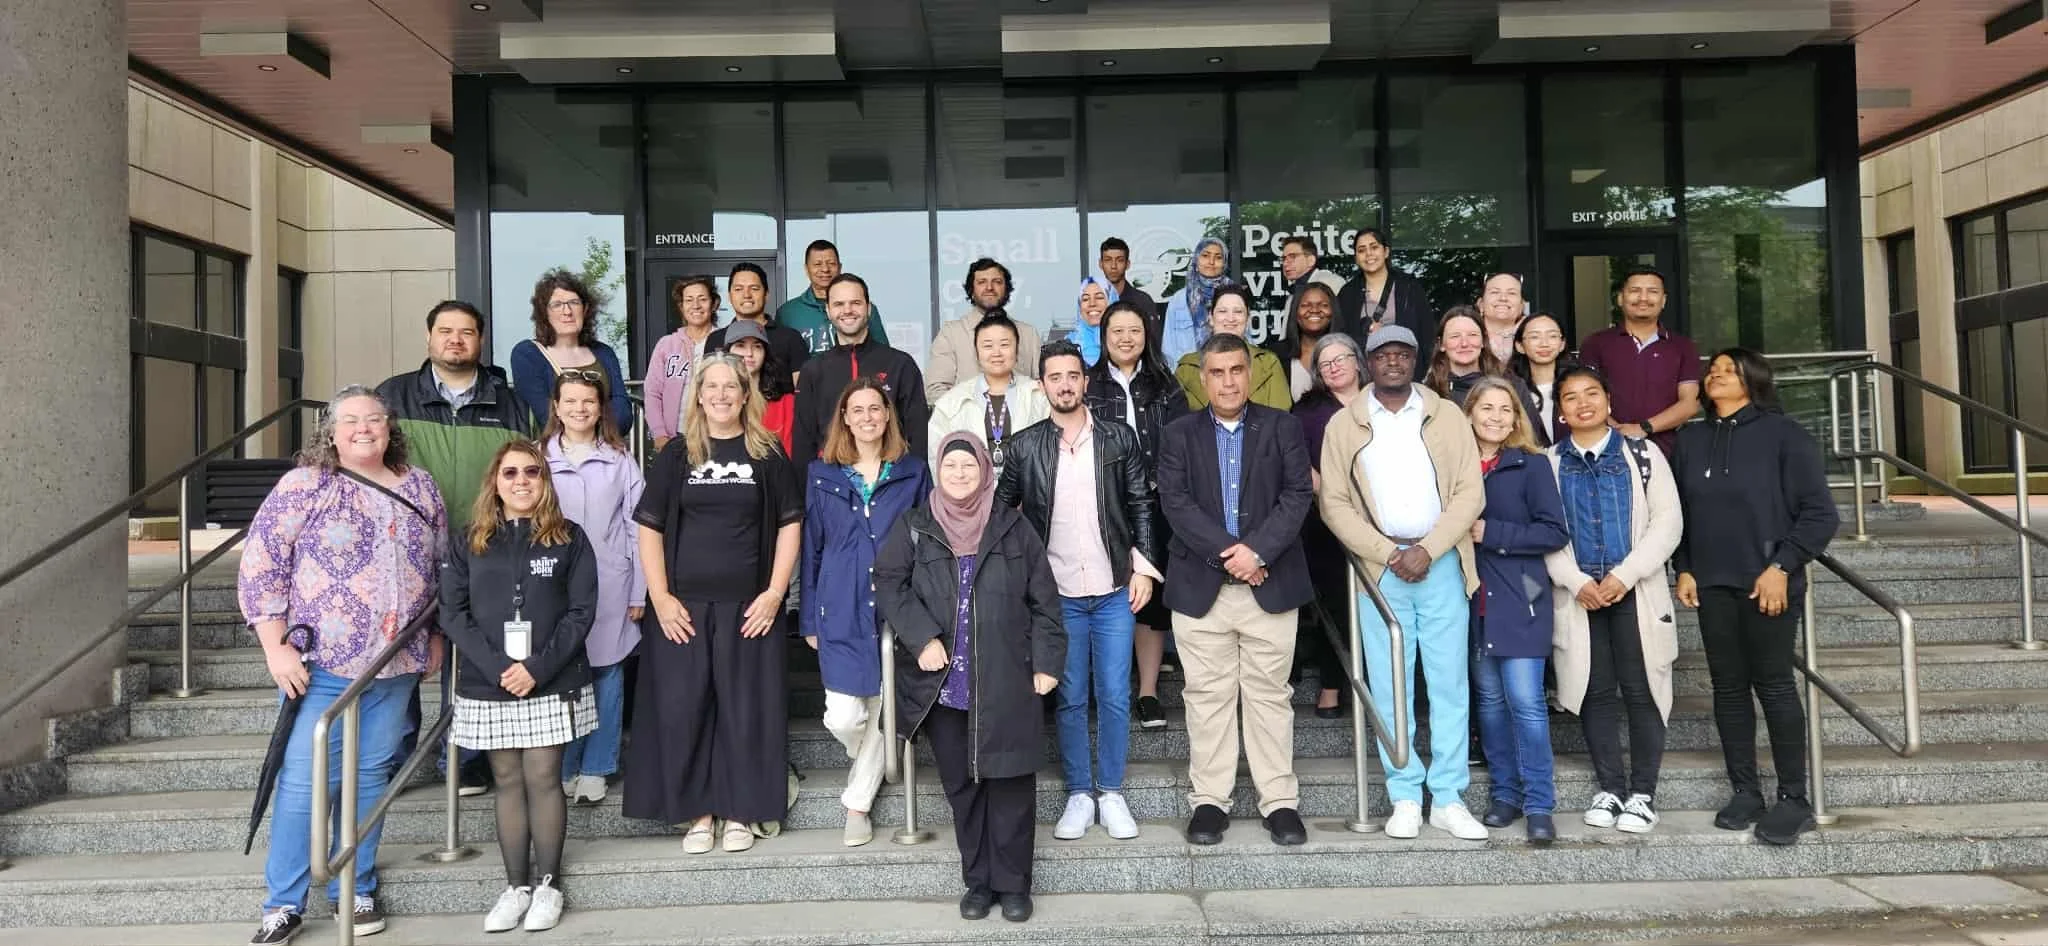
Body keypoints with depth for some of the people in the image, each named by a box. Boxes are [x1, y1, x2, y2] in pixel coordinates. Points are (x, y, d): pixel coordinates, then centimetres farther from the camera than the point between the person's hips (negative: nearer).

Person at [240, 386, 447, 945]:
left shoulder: (419, 486, 9)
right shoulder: (304, 486, -5)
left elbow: (442, 566, 16)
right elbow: (260, 565, -8)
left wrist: (436, 636, 13)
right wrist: (276, 648, -12)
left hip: (397, 666, 4)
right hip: (320, 664, -3)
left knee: (370, 778, 11)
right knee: (305, 783, -1)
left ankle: (355, 891, 24)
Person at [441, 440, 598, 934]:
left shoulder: (569, 538, 2)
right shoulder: (468, 543, 7)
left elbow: (581, 611, -4)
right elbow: (452, 613, -1)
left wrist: (538, 668, -15)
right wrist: (498, 667, -13)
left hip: (553, 684, -2)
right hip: (488, 686, 2)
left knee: (542, 779, 0)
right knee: (509, 783, 8)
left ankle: (547, 884, 11)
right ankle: (516, 886, 15)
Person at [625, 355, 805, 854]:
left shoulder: (767, 454, 5)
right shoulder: (677, 454, 7)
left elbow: (789, 525, 3)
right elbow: (650, 527, 5)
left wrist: (774, 593, -6)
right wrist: (660, 597, -4)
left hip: (747, 606, -1)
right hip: (683, 606, 1)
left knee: (746, 708, 3)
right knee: (681, 708, 1)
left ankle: (740, 813, 15)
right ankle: (697, 813, 14)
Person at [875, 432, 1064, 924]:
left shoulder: (1013, 528, 5)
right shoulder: (913, 527, 6)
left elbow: (1044, 601, 5)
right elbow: (889, 584, 0)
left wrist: (1047, 662, 0)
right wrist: (921, 638, -12)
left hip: (1005, 683, -1)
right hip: (943, 684, 1)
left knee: (1010, 781, 1)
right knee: (961, 783, 9)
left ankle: (1013, 884, 15)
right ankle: (978, 881, 23)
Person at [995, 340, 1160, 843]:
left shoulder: (1119, 438, 1)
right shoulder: (1025, 445, 1)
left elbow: (1141, 505, 4)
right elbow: (1001, 509, 7)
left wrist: (1143, 567, -3)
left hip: (1114, 592, 0)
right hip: (1057, 594, 0)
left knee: (1114, 697, 4)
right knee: (1070, 699, 7)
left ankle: (1111, 793, 18)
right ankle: (1078, 794, 20)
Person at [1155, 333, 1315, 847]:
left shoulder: (1283, 428, 6)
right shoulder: (1178, 434, 6)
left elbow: (1298, 493, -3)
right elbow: (1175, 501, -5)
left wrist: (1258, 550, -15)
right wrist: (1226, 551, -14)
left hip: (1270, 584, 0)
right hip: (1200, 586, 0)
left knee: (1270, 694, 6)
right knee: (1207, 696, 6)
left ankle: (1280, 801, 14)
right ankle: (1209, 800, 15)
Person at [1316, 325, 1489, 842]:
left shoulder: (1447, 416, 7)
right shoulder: (1344, 424, 5)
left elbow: (1470, 492, 1)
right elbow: (1334, 503, 1)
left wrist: (1427, 550, -10)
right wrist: (1387, 553, -9)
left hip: (1441, 564, 1)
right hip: (1380, 569, 0)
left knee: (1450, 683, 2)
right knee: (1389, 687, 2)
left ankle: (1448, 799, 11)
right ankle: (1405, 798, 12)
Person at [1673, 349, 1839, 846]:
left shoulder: (1783, 433, -4)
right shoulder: (1691, 439, 10)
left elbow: (1820, 513, -7)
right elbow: (1679, 512, 13)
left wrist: (1782, 567, -12)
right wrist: (1684, 569, 6)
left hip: (1767, 582, -4)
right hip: (1712, 583, 4)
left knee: (1775, 686, -2)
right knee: (1729, 688, 7)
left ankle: (1794, 799, 7)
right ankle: (1746, 792, 16)